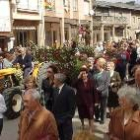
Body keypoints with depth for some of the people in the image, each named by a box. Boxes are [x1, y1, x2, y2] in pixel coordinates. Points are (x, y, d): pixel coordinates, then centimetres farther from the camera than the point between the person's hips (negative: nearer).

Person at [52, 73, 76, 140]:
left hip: (66, 122, -6)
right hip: (58, 121, 6)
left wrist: (63, 120, -17)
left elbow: (72, 108, -15)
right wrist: (54, 118, 0)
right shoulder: (56, 90, 6)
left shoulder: (69, 90, -14)